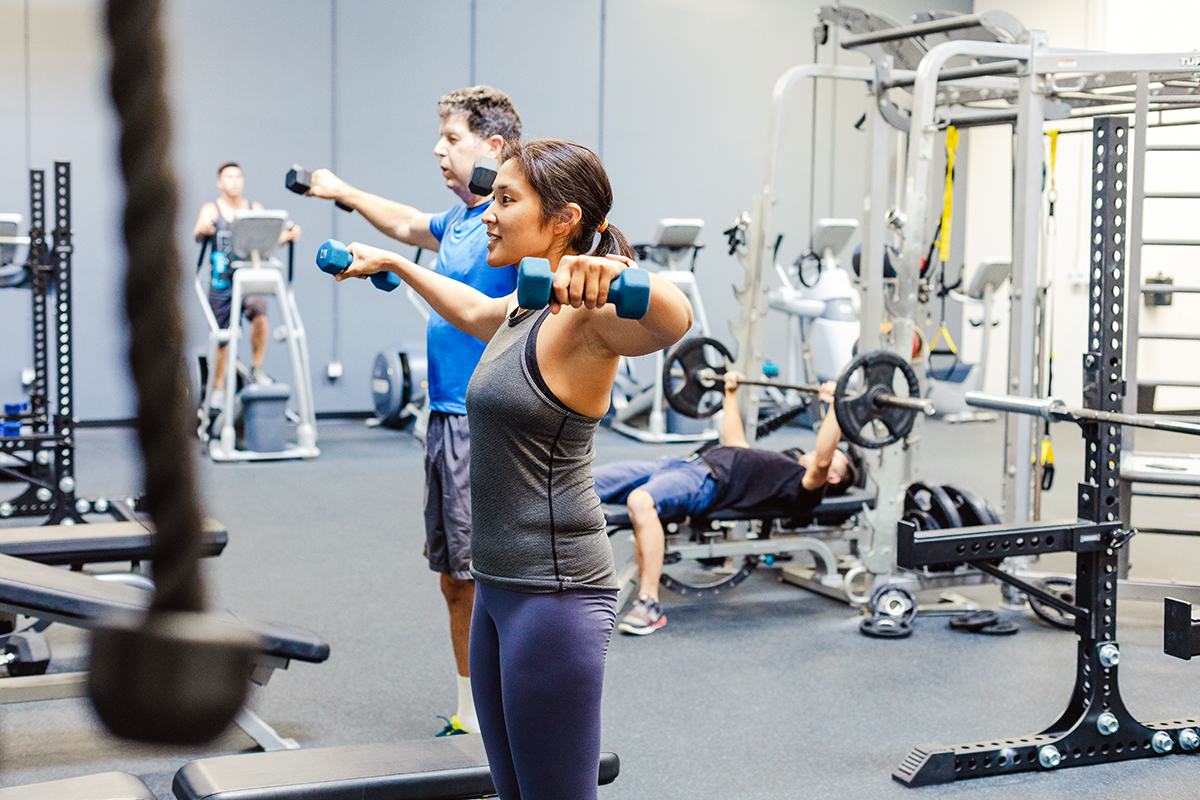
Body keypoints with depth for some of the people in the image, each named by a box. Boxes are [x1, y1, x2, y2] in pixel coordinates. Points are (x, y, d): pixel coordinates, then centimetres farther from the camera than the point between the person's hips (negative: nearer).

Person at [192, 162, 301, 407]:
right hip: (222, 281, -1)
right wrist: (202, 230, -39)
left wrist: (288, 236, -22)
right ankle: (218, 389, 21)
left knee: (260, 312, -28)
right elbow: (198, 234, -15)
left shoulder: (255, 209, 9)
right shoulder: (211, 209, 3)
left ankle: (256, 368, -10)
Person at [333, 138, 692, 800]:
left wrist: (612, 273, -57)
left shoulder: (582, 319, -16)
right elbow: (466, 306, 36)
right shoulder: (517, 315, 12)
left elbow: (672, 319, -37)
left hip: (556, 590, -9)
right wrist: (393, 265, 47)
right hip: (499, 587, 9)